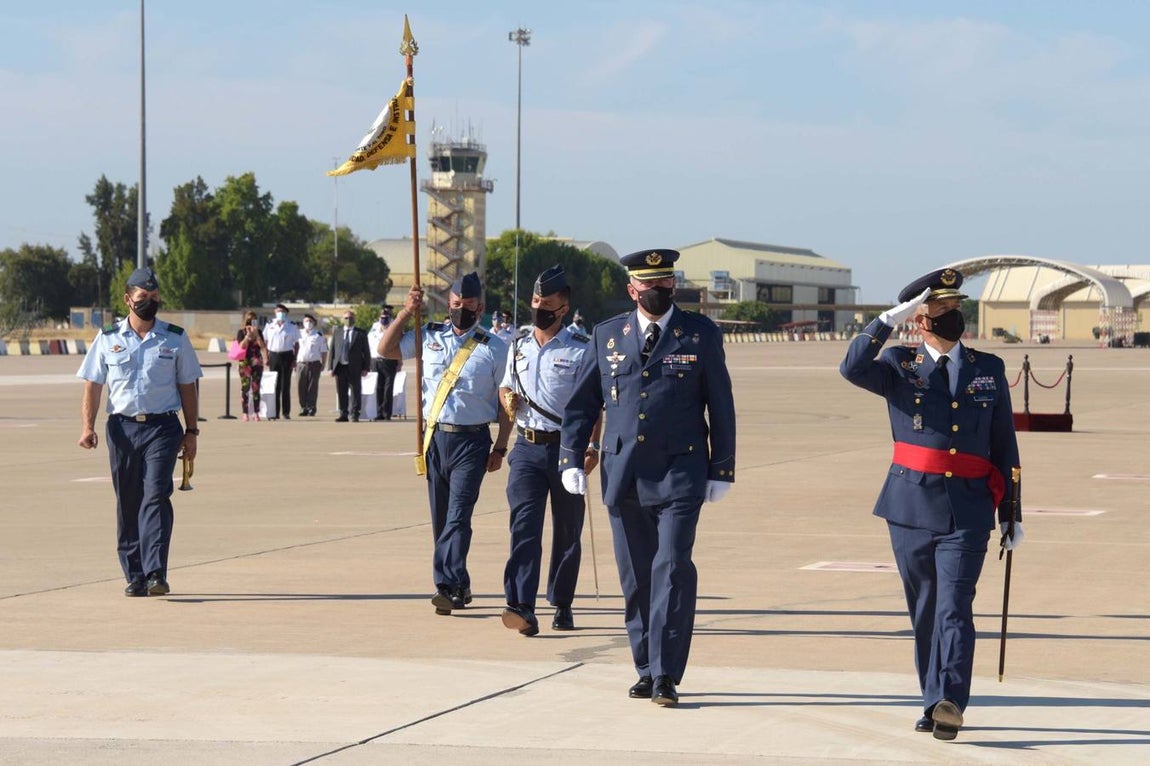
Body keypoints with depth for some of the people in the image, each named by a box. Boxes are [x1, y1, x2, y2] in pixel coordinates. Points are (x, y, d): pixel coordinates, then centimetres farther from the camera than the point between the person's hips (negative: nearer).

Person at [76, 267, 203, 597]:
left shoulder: (175, 339, 8)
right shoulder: (108, 340, 8)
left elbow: (187, 387, 12)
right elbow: (92, 385, 8)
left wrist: (191, 432, 7)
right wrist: (88, 427, -4)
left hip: (163, 426, -1)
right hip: (122, 427, 2)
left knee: (156, 495, -15)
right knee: (127, 503, 4)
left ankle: (155, 573, -21)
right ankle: (134, 576, 11)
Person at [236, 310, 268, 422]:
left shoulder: (258, 332, 10)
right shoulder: (241, 332, 3)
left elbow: (262, 346, -1)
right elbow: (242, 346, -10)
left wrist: (256, 334, -9)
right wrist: (249, 334, -14)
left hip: (257, 362, 2)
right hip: (245, 363, -2)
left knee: (256, 388, -1)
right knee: (245, 388, -4)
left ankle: (256, 413, 2)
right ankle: (245, 413, -3)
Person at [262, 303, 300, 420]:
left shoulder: (292, 327, 4)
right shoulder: (269, 326, 9)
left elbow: (296, 344, 6)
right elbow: (265, 342, 11)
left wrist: (294, 359, -3)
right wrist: (266, 357, 2)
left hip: (287, 355, -1)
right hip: (273, 355, 1)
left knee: (285, 385, 0)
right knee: (274, 385, 1)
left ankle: (286, 412, 6)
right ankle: (274, 412, 3)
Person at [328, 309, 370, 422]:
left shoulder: (361, 333, 5)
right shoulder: (336, 332, 11)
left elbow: (366, 352, 4)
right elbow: (332, 350, 9)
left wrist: (365, 368, -4)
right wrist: (330, 367, 2)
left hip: (354, 368, -2)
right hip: (340, 366, 2)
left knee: (355, 392, 0)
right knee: (341, 392, 4)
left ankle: (355, 415, 5)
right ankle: (343, 414, 9)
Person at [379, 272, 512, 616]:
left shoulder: (494, 349, 0)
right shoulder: (430, 337, 10)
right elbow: (386, 349, 16)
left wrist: (500, 448, -4)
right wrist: (406, 312, 4)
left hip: (472, 441, -4)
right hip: (434, 436, 4)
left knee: (458, 515, -14)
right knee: (441, 518, 9)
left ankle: (448, 586, -20)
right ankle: (458, 587, 18)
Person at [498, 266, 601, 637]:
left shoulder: (581, 350, -2)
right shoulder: (518, 346, 11)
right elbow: (506, 387, 25)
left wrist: (593, 446, -14)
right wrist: (507, 398, 1)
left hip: (567, 448, -2)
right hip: (527, 448, 2)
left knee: (567, 533, 7)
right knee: (524, 524, -13)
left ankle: (562, 606, 21)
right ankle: (522, 607, -23)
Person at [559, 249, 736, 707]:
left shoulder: (701, 335, 4)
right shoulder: (608, 336, 10)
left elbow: (721, 406, 5)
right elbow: (582, 403, 13)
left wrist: (721, 471, 2)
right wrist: (571, 460, 4)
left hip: (679, 475, -3)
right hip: (623, 476, 3)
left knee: (672, 572, -12)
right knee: (635, 579, 7)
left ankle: (666, 676, -10)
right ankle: (646, 670, 17)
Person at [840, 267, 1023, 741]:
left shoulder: (989, 370, 10)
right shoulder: (900, 366, 5)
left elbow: (1005, 449, 13)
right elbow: (853, 368, -17)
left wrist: (1011, 515, 11)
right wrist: (890, 319, -18)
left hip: (968, 513, -1)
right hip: (911, 507, 1)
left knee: (954, 608, -13)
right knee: (924, 610, 9)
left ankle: (950, 702, -21)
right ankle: (934, 703, 18)